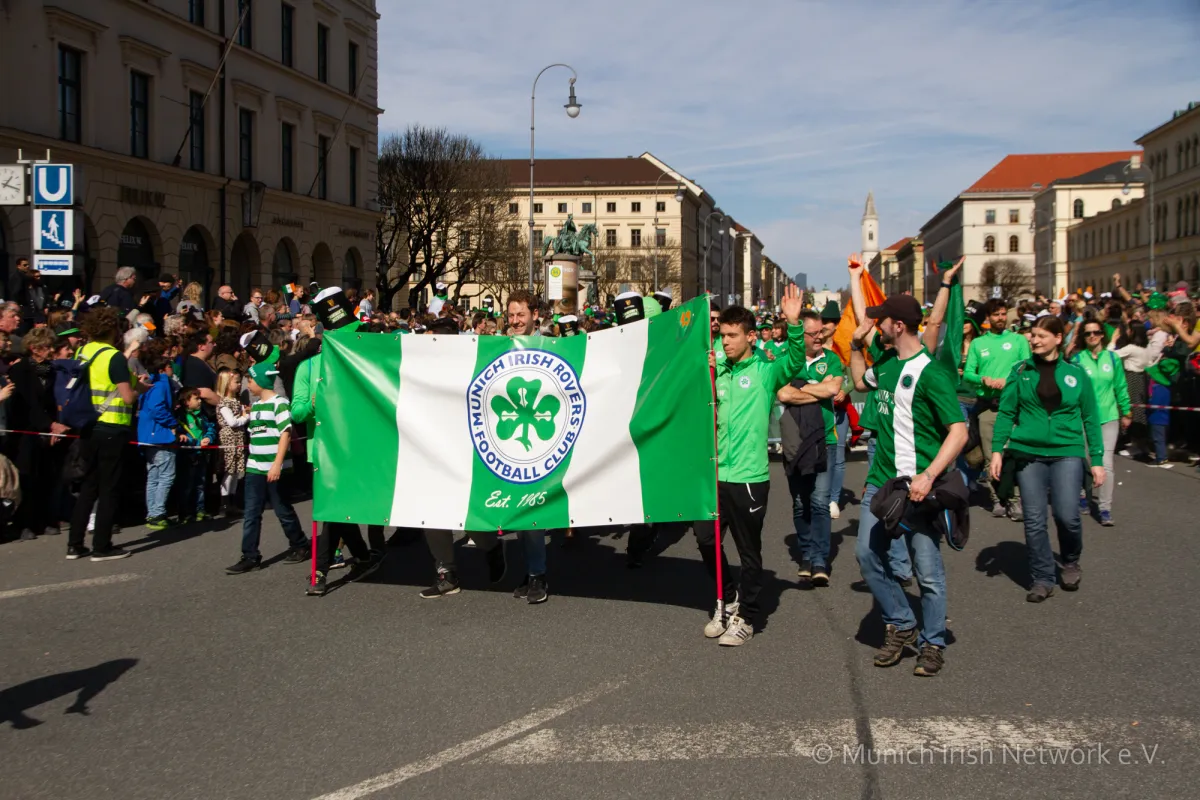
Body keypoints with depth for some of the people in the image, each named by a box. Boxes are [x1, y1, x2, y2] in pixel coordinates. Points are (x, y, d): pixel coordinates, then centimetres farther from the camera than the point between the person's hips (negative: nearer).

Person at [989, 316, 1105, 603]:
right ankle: (1042, 579, 15)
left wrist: (1097, 460, 4)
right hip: (1028, 453, 1)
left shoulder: (1076, 373, 3)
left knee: (1067, 515, -12)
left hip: (1067, 452, -1)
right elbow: (1006, 413, 5)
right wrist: (997, 450, -4)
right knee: (1034, 520, 1)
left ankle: (1071, 562, 17)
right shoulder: (1021, 371, 3)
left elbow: (1090, 418, 7)